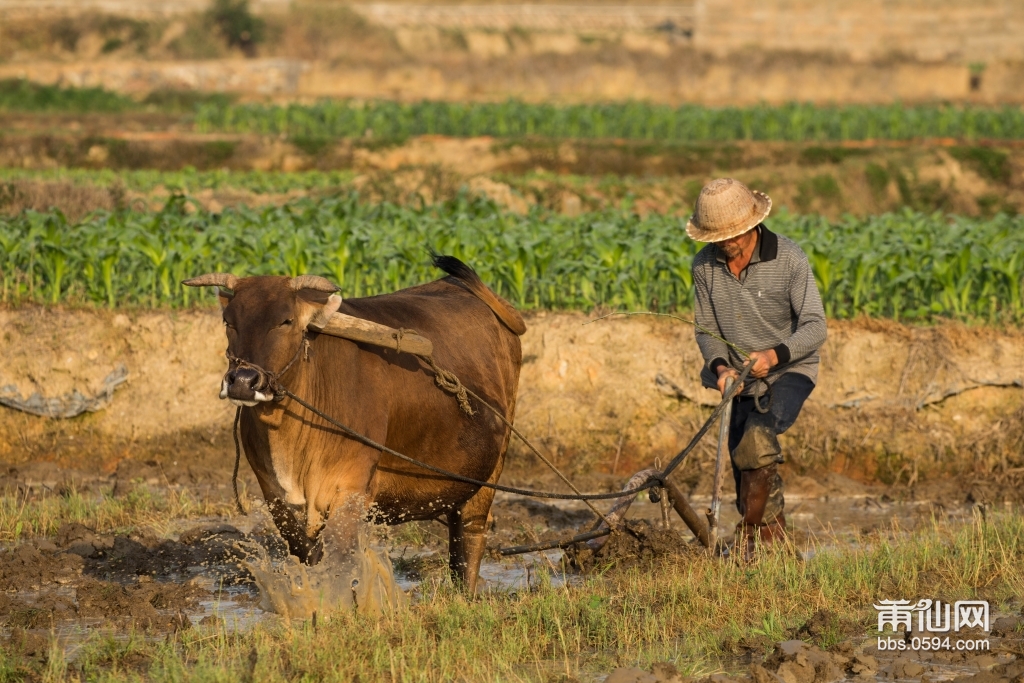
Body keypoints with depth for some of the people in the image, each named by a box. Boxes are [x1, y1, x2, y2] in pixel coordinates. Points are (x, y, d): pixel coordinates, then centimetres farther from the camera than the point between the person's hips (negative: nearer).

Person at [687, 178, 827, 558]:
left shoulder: (789, 259, -19)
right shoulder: (705, 265, -6)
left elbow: (814, 327, -17)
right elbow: (706, 328, 1)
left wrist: (775, 355, -34)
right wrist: (720, 367, -19)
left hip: (790, 371, -5)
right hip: (743, 379, 5)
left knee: (758, 437, -29)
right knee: (744, 460, 4)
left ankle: (750, 529, -16)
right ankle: (775, 543, 20)